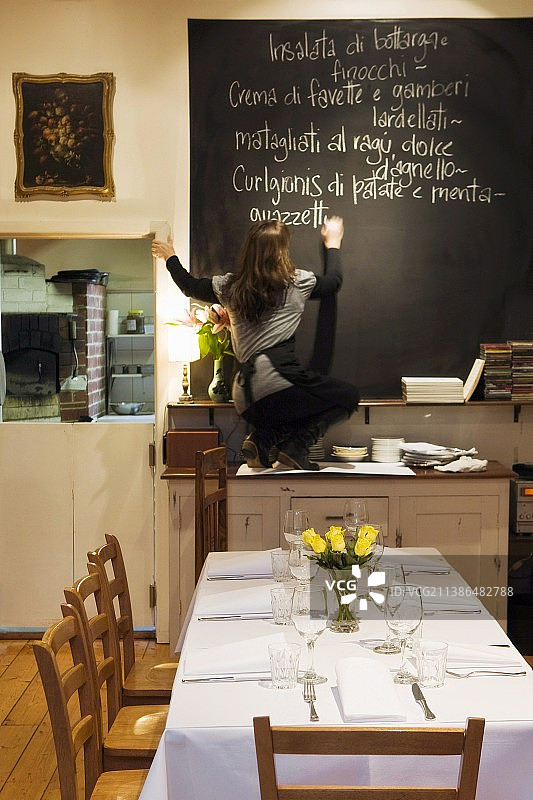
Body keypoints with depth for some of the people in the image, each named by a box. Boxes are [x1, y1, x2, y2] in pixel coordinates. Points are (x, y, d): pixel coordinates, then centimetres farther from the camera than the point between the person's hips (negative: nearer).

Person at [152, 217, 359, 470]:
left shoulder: (230, 286, 14)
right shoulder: (297, 282, 6)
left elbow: (190, 285, 31)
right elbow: (334, 280, 26)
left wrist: (170, 257, 48)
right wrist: (333, 243, 43)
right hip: (277, 377, -6)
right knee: (348, 395, 12)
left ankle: (263, 439, -6)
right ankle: (296, 444, -8)